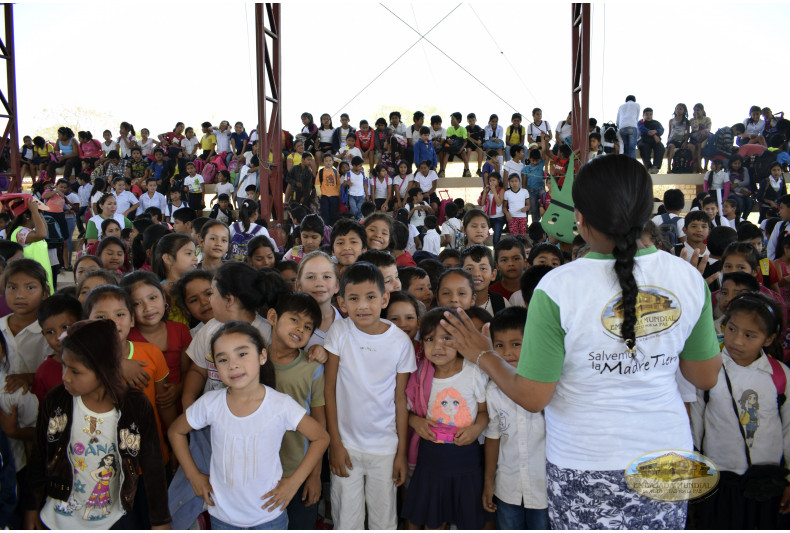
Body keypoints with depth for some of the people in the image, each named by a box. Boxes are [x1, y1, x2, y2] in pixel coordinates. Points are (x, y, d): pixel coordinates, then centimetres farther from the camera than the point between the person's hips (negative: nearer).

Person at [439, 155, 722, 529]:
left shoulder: (558, 288, -19)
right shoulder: (688, 277, -8)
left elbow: (532, 398, -13)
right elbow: (706, 378, 3)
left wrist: (483, 356, 2)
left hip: (586, 467, -3)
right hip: (668, 456, 3)